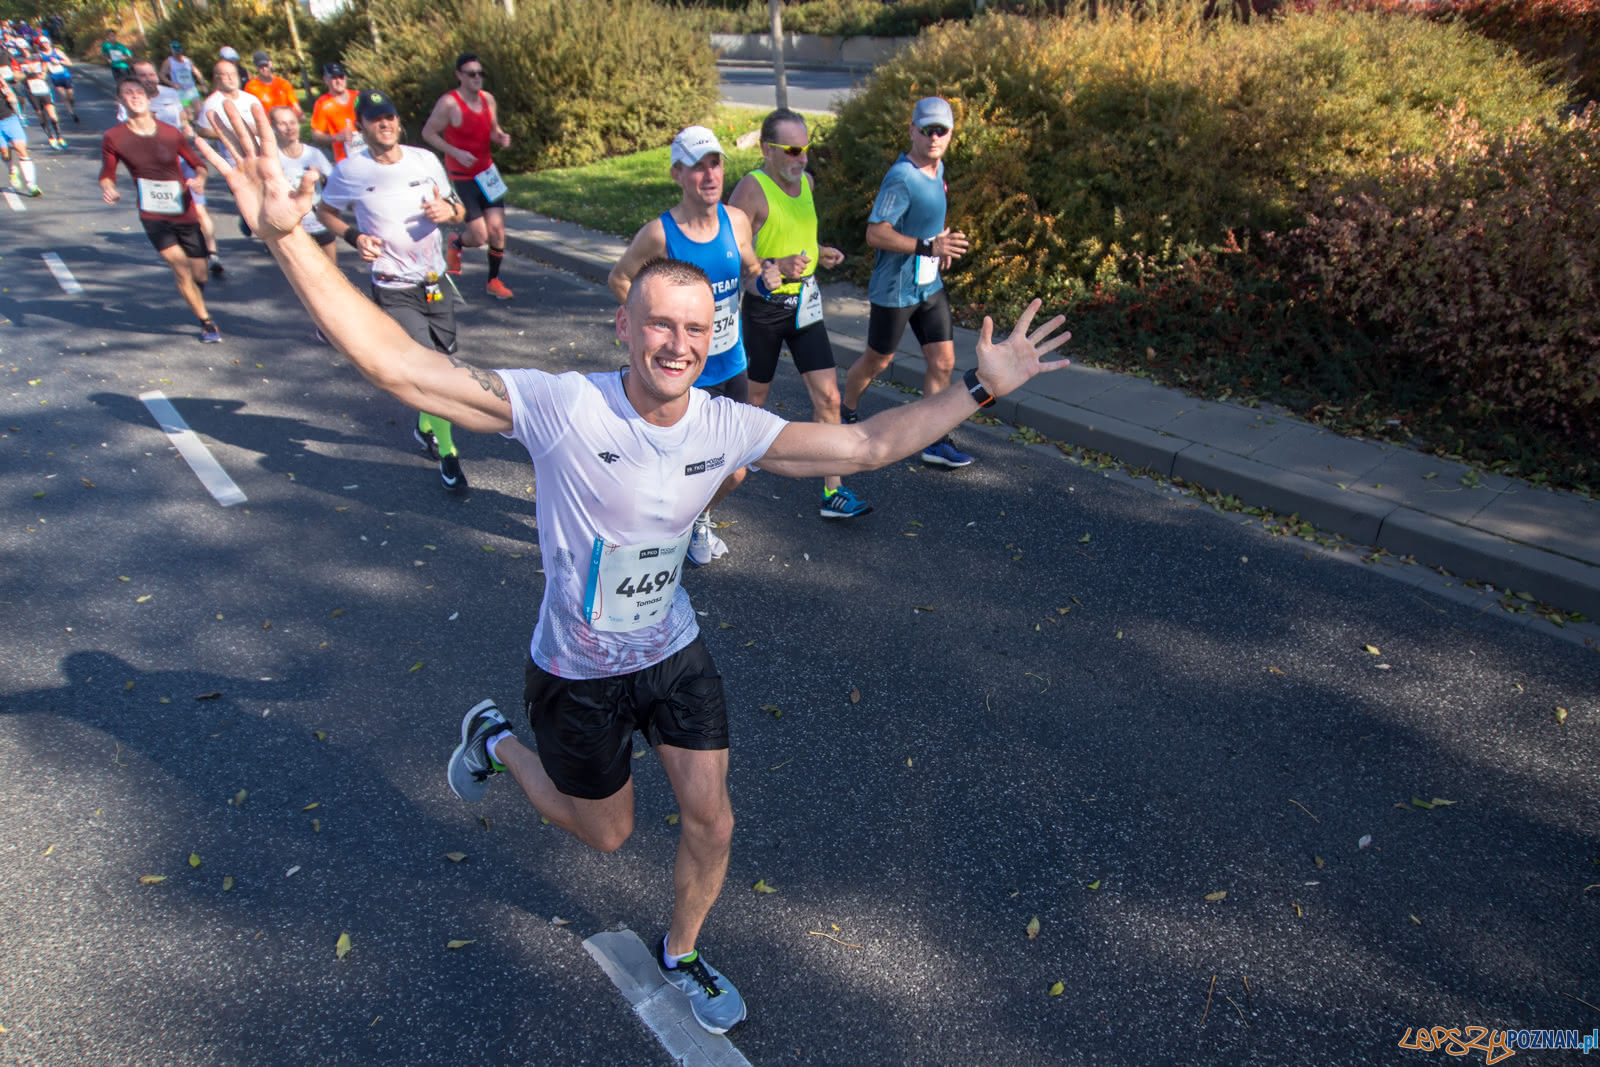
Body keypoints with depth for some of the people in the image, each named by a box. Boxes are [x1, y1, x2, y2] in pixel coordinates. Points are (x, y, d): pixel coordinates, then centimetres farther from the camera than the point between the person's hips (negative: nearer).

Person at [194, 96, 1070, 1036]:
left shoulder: (729, 426, -15)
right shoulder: (561, 407, -28)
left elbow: (865, 444, -7)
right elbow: (394, 363, -33)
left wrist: (980, 388, -9)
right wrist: (288, 239, -44)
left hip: (675, 653, 4)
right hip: (579, 673, -3)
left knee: (712, 823, 9)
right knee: (608, 833, 19)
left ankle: (682, 952, 43)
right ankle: (497, 741, 47)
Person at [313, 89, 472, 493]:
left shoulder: (425, 159, 3)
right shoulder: (349, 170, -5)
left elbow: (457, 209, 12)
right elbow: (325, 210, 11)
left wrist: (449, 210, -12)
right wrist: (354, 237, -7)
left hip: (435, 284, 4)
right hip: (393, 291, -4)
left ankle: (425, 428, 40)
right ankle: (446, 453, -1)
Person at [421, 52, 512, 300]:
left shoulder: (488, 99, 3)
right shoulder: (449, 103, -15)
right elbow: (428, 132, -10)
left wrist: (501, 137, -5)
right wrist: (456, 153, -21)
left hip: (487, 173, 5)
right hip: (461, 177, -5)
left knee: (497, 229, -5)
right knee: (479, 236, -9)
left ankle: (494, 281, 13)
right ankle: (455, 243, 28)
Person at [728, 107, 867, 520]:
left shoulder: (806, 181, 7)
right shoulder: (751, 189, -16)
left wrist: (819, 252, 6)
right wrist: (773, 267, -31)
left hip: (804, 303, 6)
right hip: (763, 305, -6)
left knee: (828, 397, -2)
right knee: (756, 397, 12)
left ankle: (832, 493, 3)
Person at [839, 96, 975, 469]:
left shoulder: (937, 168, 6)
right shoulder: (901, 178, -22)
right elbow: (875, 233, -28)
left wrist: (942, 240, 10)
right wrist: (929, 247, -33)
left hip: (930, 285, 8)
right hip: (895, 289, -8)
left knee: (943, 362, 4)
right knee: (877, 361, 10)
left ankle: (935, 442, 13)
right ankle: (845, 414, 37)